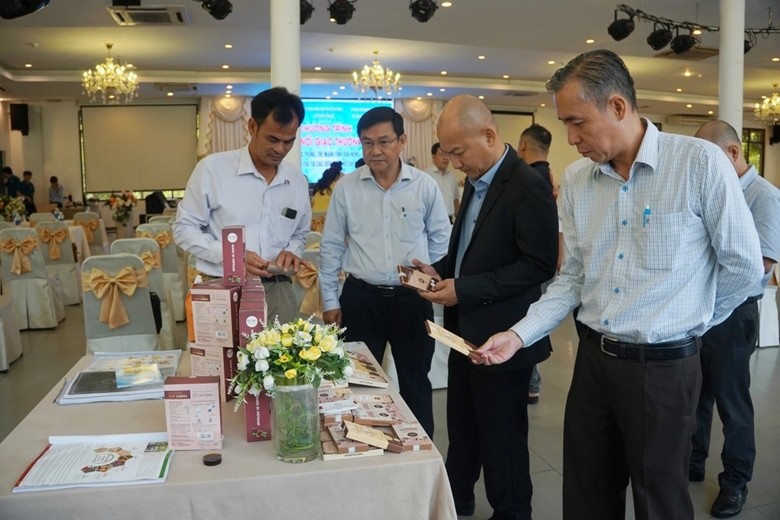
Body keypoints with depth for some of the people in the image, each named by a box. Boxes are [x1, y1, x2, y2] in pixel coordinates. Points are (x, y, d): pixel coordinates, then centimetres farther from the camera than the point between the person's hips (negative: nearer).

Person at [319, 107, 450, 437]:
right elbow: (331, 246, 4)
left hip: (412, 299, 0)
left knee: (415, 382, 15)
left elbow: (441, 241, 7)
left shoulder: (425, 186, -4)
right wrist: (330, 300, 4)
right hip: (360, 298, 0)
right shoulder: (346, 188, -2)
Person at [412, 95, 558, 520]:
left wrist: (465, 289, -22)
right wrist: (441, 271, 1)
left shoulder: (528, 187, -18)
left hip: (501, 337, -8)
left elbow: (539, 265, -22)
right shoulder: (475, 182, 10)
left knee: (502, 437, 9)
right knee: (461, 429, 21)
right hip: (466, 330, 8)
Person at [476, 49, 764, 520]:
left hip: (663, 367, -4)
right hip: (593, 360, 5)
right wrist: (520, 334, -3)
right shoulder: (577, 185, 3)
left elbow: (744, 266, -6)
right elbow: (573, 278, 7)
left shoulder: (700, 162, -12)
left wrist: (689, 322, 5)